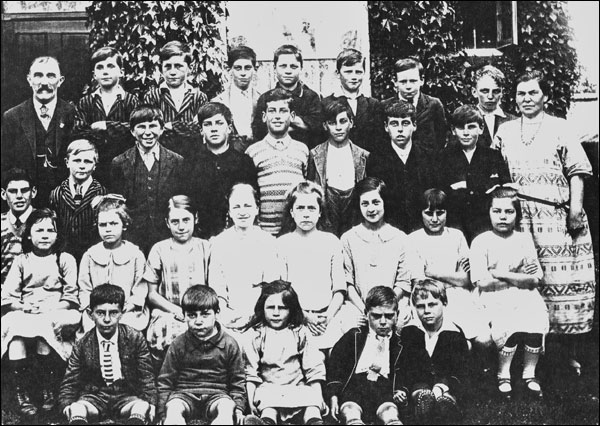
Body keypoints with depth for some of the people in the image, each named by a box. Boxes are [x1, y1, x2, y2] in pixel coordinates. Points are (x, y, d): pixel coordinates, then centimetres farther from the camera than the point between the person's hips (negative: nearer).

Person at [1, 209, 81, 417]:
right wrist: (24, 306, -13)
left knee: (43, 327, -35)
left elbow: (71, 297, 1)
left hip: (57, 314, -2)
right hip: (24, 314, 2)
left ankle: (48, 389, -18)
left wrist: (50, 310, -15)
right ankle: (21, 393, -23)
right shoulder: (21, 261, 16)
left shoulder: (65, 259, 9)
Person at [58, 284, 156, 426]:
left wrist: (150, 403, -11)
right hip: (93, 396, 0)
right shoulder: (83, 344, 1)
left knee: (141, 407, -34)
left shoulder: (135, 338, 0)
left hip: (126, 395, 0)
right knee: (76, 410, -33)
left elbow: (146, 376, 4)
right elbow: (70, 381, 6)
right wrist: (67, 406, -13)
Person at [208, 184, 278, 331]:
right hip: (228, 318, 1)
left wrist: (249, 313, -12)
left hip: (258, 315, -1)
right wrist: (223, 312, -12)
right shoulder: (219, 242, 9)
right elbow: (215, 287, 6)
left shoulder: (268, 241, 6)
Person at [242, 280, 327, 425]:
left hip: (298, 388, 1)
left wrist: (318, 398, 2)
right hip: (268, 387, -1)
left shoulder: (301, 332, 11)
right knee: (269, 411, -35)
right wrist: (251, 401, -6)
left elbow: (314, 370, 10)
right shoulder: (254, 334, 7)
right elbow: (250, 372, 3)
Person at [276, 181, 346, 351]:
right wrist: (303, 316, -9)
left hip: (328, 324, 1)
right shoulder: (282, 244, 5)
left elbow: (340, 289, 9)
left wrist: (329, 315, -7)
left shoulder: (331, 242, 9)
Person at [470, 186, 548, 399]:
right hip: (495, 297, -2)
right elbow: (482, 282, -8)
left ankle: (529, 372, -2)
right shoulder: (480, 242, 0)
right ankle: (503, 374, -5)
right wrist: (520, 276, -4)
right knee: (509, 326, -29)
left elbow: (535, 279, 1)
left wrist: (503, 274, -10)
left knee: (536, 324, -26)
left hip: (525, 295, 3)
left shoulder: (524, 239, 8)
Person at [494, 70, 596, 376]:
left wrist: (576, 207, -8)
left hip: (556, 215, -2)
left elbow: (576, 170, 2)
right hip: (518, 215, 2)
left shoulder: (559, 128, 6)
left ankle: (573, 353, 4)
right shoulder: (504, 132, 14)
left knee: (564, 281, -4)